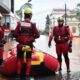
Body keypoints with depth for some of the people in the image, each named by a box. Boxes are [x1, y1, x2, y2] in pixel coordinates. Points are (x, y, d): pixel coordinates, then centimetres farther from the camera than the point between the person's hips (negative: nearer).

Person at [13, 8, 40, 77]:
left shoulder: (20, 23, -5)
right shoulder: (32, 25, -8)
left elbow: (15, 34, -5)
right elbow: (38, 35, -6)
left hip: (20, 45, 1)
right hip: (29, 45, -1)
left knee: (19, 59, 15)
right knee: (28, 60, 11)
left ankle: (18, 73, 17)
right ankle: (27, 74, 11)